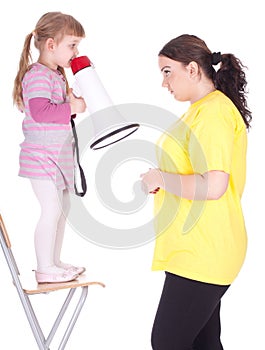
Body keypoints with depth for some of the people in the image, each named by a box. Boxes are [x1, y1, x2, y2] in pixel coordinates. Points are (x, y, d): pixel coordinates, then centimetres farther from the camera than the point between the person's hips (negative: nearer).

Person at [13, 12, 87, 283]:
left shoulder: (57, 74, 14)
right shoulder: (38, 75, -18)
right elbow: (40, 111, -31)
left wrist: (76, 100, 5)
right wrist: (72, 108, -25)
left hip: (58, 155, 10)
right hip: (41, 156, -10)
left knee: (62, 207, 14)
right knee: (51, 209, -8)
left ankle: (54, 262, 26)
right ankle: (44, 269, 2)